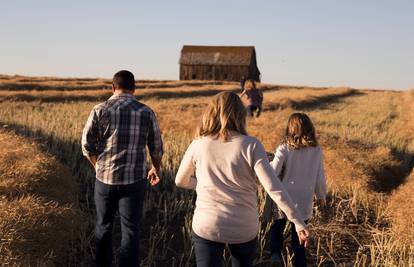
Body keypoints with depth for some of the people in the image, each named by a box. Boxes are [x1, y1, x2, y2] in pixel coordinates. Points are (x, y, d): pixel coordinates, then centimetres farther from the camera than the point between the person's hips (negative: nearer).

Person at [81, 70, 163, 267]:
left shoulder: (100, 110, -5)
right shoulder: (146, 112, -2)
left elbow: (87, 144, -4)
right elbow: (156, 147, 5)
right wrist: (156, 169, 23)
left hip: (105, 178, 1)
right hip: (134, 181, -1)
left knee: (103, 226, 20)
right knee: (130, 230, 5)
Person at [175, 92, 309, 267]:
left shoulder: (198, 145, -4)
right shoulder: (251, 146, -11)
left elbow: (181, 181, 10)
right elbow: (273, 187, -16)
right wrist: (298, 222, -10)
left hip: (207, 226, 0)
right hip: (244, 228, 0)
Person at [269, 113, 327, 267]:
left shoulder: (285, 148, -12)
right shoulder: (316, 150, -4)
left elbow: (273, 172, -17)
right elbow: (320, 178, 2)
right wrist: (321, 195, 19)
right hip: (304, 203, 2)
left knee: (277, 228, 19)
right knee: (298, 237, 16)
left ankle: (275, 253, -4)